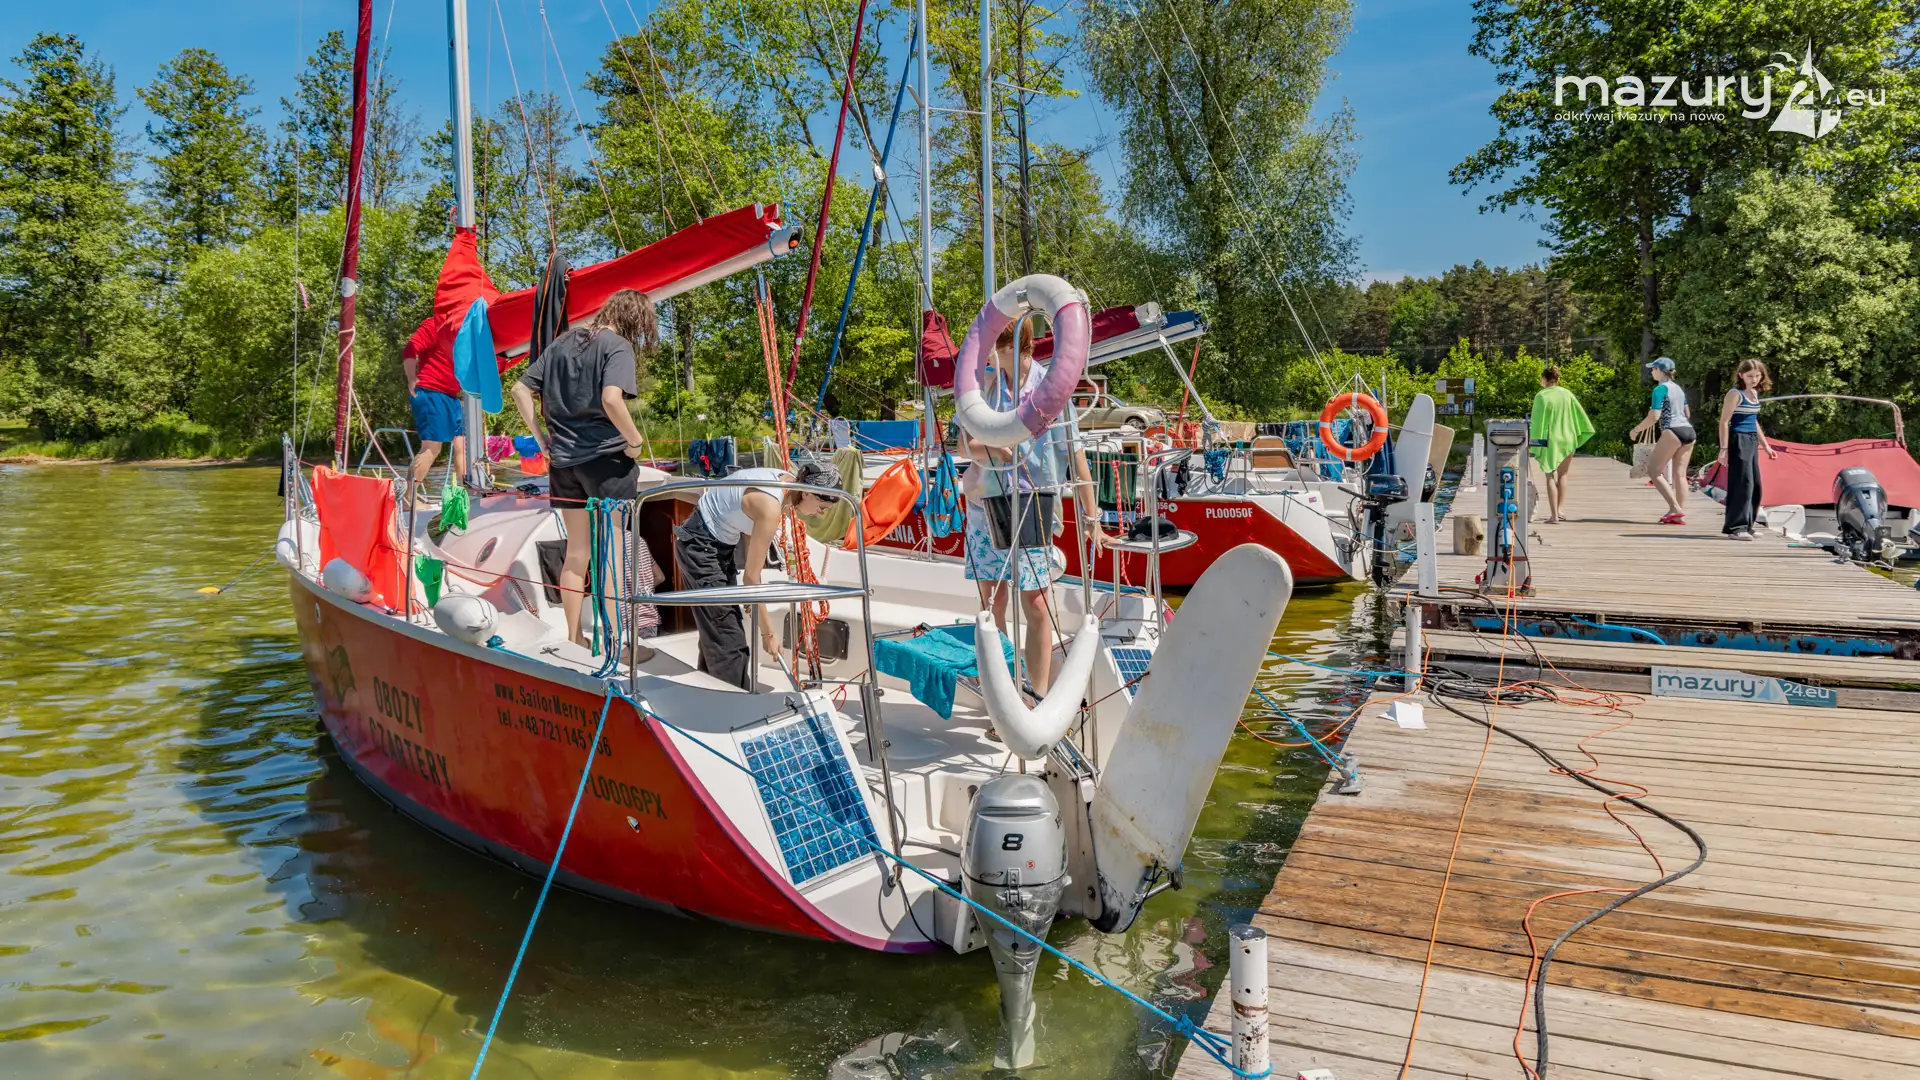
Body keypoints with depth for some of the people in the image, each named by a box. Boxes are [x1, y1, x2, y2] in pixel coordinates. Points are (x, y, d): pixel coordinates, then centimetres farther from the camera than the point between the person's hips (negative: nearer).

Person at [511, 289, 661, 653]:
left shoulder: (562, 341, 13)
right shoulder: (617, 345, -8)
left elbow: (520, 390, 11)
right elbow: (611, 399, -25)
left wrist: (542, 438, 11)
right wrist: (634, 440, -12)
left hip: (563, 460, 6)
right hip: (605, 458, -6)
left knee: (577, 550, 15)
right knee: (612, 550, 3)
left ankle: (574, 638, 22)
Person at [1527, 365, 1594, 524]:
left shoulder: (1541, 396, -11)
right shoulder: (1567, 394, 1)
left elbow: (1537, 422, -11)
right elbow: (1580, 414, 6)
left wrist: (1536, 446, -7)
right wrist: (1581, 434, 17)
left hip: (1550, 440, -4)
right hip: (1567, 439, 4)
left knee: (1550, 477, 3)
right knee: (1562, 475, 19)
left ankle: (1554, 515, -3)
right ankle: (1560, 509, 18)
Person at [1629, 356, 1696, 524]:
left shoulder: (1660, 389, -7)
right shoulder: (1678, 388, 18)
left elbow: (1654, 416, -14)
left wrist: (1636, 430, -3)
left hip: (1672, 432, -8)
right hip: (1689, 431, 8)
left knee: (1654, 469, -1)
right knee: (1679, 473, 6)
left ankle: (1675, 508, -11)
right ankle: (1680, 515, 2)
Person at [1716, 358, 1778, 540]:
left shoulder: (1754, 393, 15)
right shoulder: (1735, 394, -10)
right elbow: (1724, 422, -13)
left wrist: (1766, 445, 24)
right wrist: (1724, 449, -19)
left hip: (1752, 441, 9)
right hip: (1739, 441, -9)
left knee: (1755, 485, 10)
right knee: (1743, 483, -13)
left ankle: (1746, 525, 17)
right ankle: (1736, 527, -11)